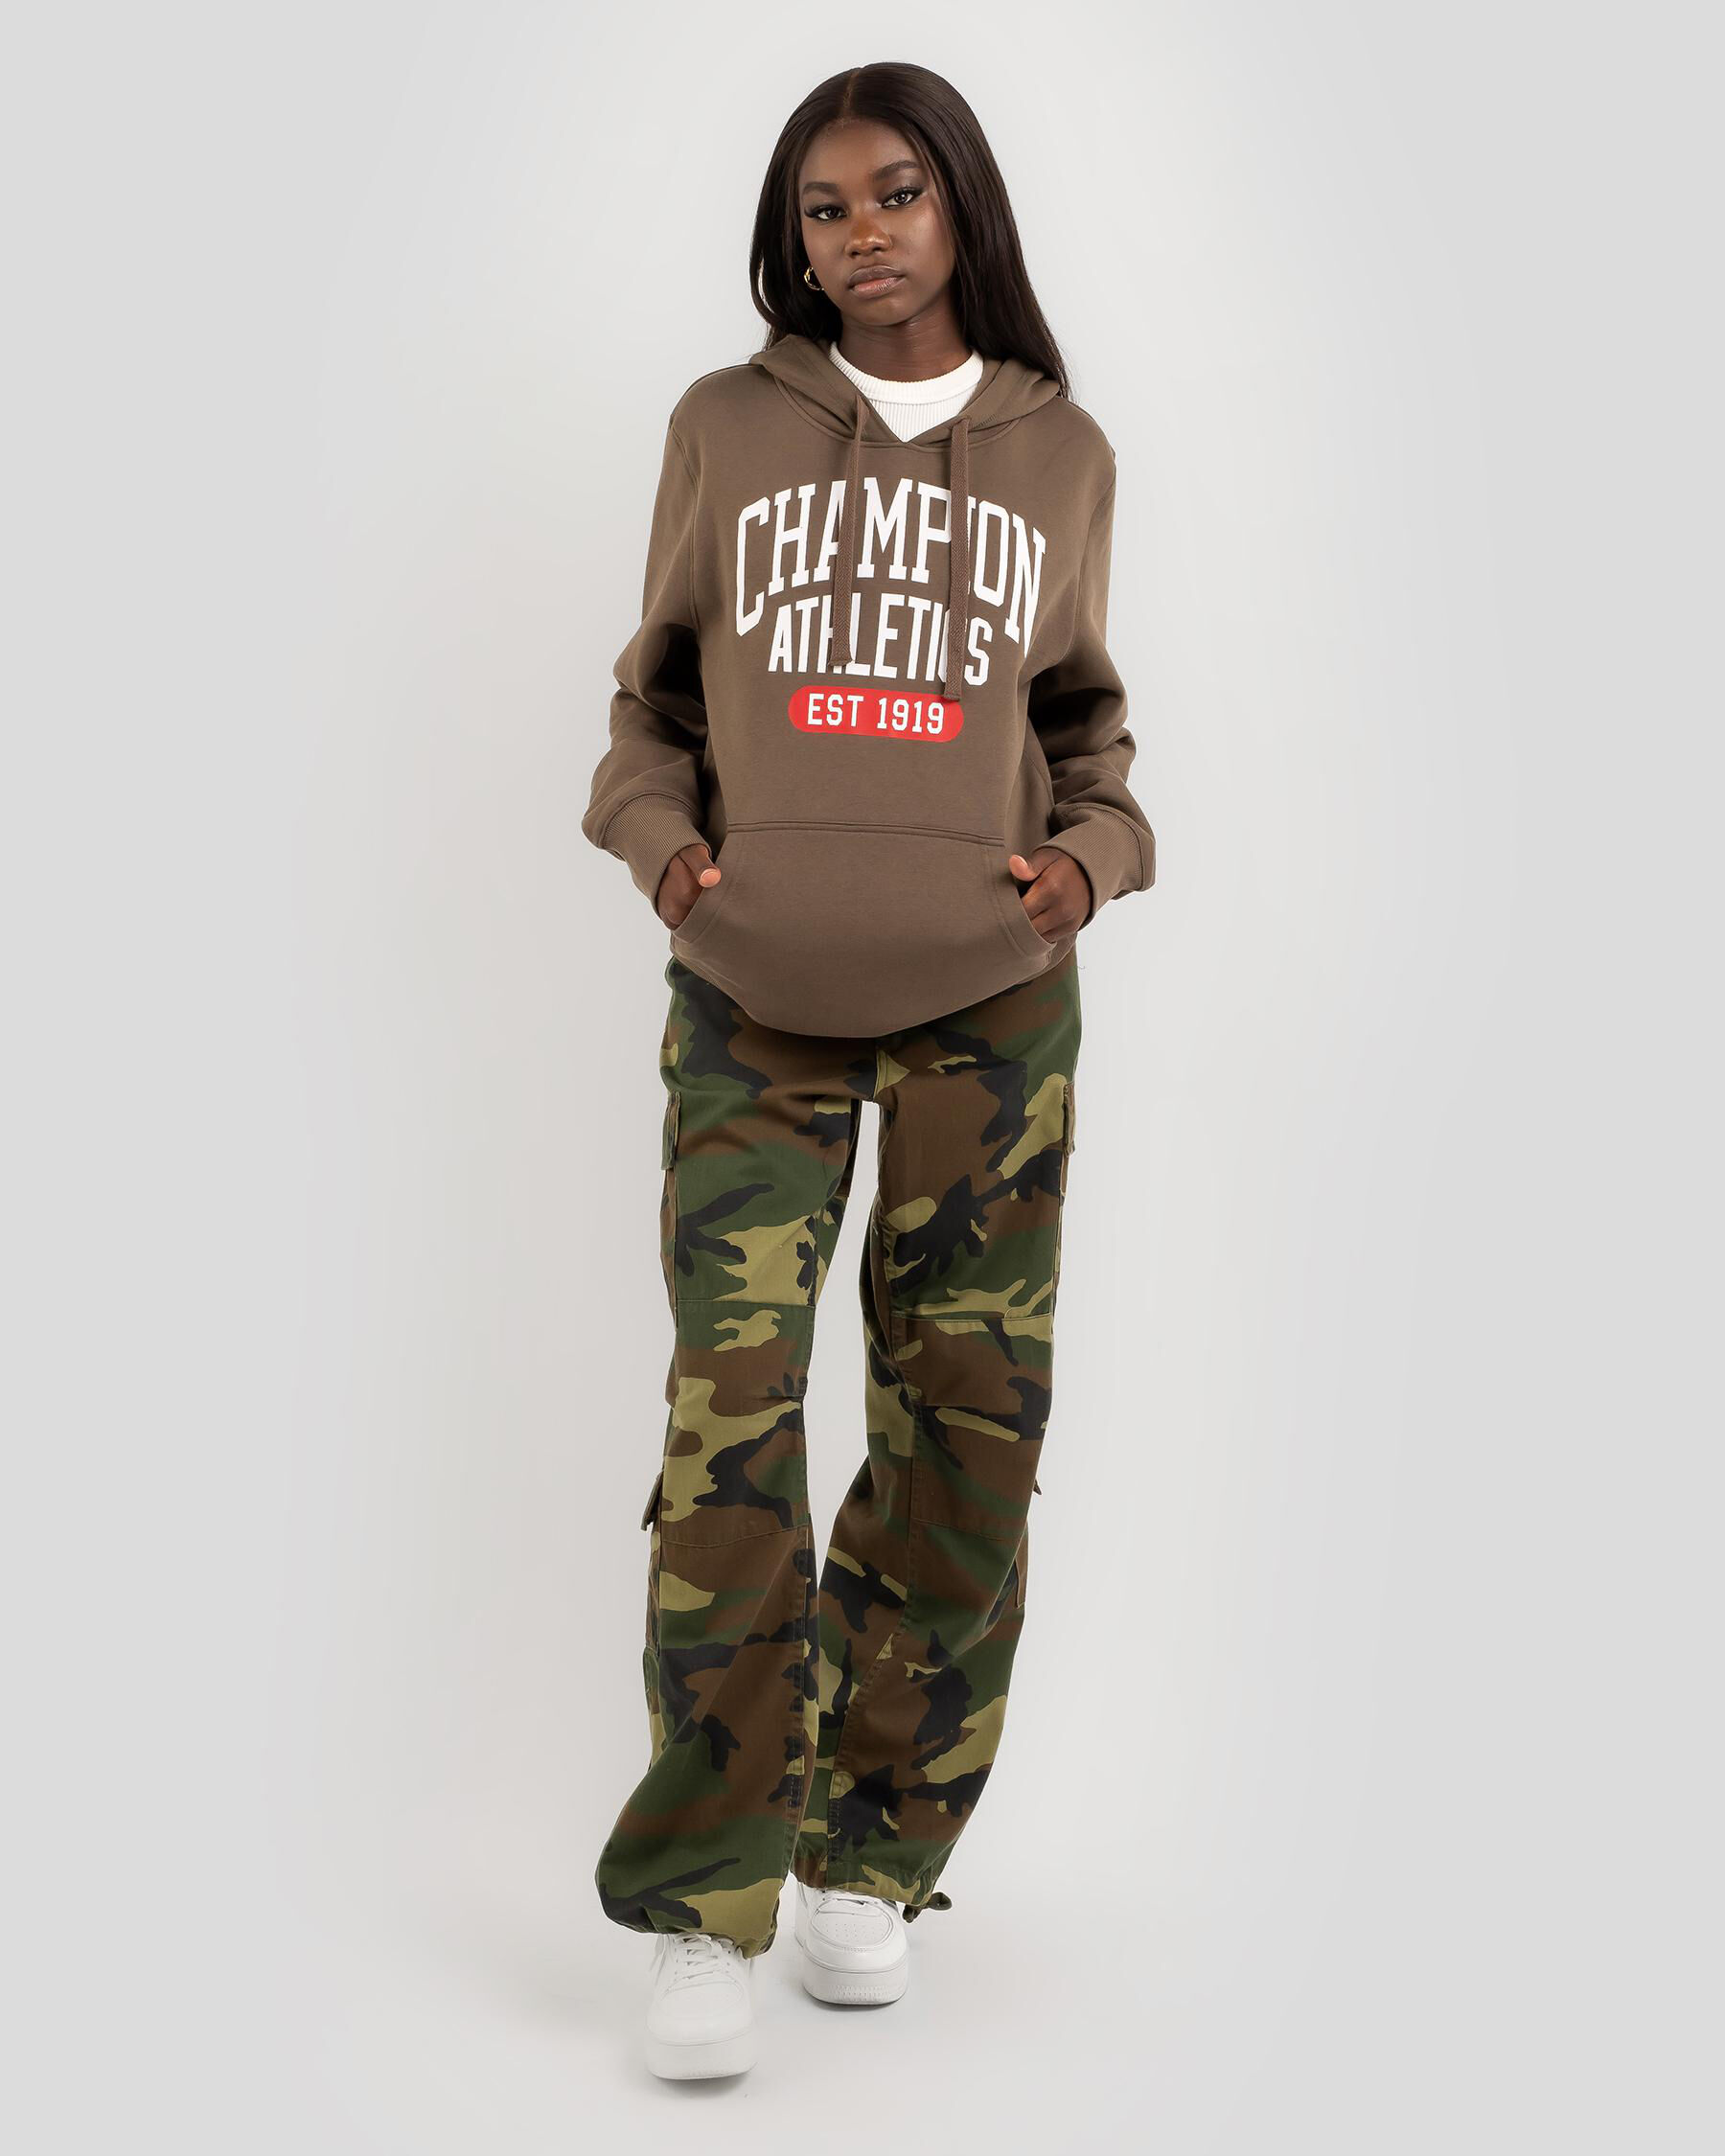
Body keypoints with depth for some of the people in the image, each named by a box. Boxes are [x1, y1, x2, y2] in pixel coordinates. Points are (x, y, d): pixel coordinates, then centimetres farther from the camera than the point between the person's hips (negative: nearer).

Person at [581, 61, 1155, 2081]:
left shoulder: (1059, 454, 10)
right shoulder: (723, 427, 7)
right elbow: (652, 702, 13)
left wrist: (1088, 858, -2)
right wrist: (658, 839, -6)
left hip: (993, 1005, 1)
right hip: (755, 1000, -1)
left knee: (966, 1424, 2)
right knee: (729, 1418, -10)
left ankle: (872, 1856, 18)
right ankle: (703, 1907, -1)